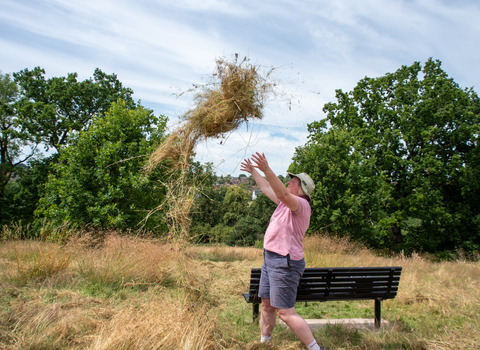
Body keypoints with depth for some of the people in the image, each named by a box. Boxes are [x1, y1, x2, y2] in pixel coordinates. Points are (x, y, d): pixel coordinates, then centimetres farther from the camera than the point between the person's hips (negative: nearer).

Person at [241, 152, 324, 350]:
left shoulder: (301, 204, -14)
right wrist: (253, 172, 36)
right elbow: (267, 189, 28)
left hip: (284, 263, -10)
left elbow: (283, 194, -35)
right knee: (267, 305, 20)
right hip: (271, 260, 10)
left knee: (286, 313, -7)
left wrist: (267, 171, -45)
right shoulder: (287, 203, 15)